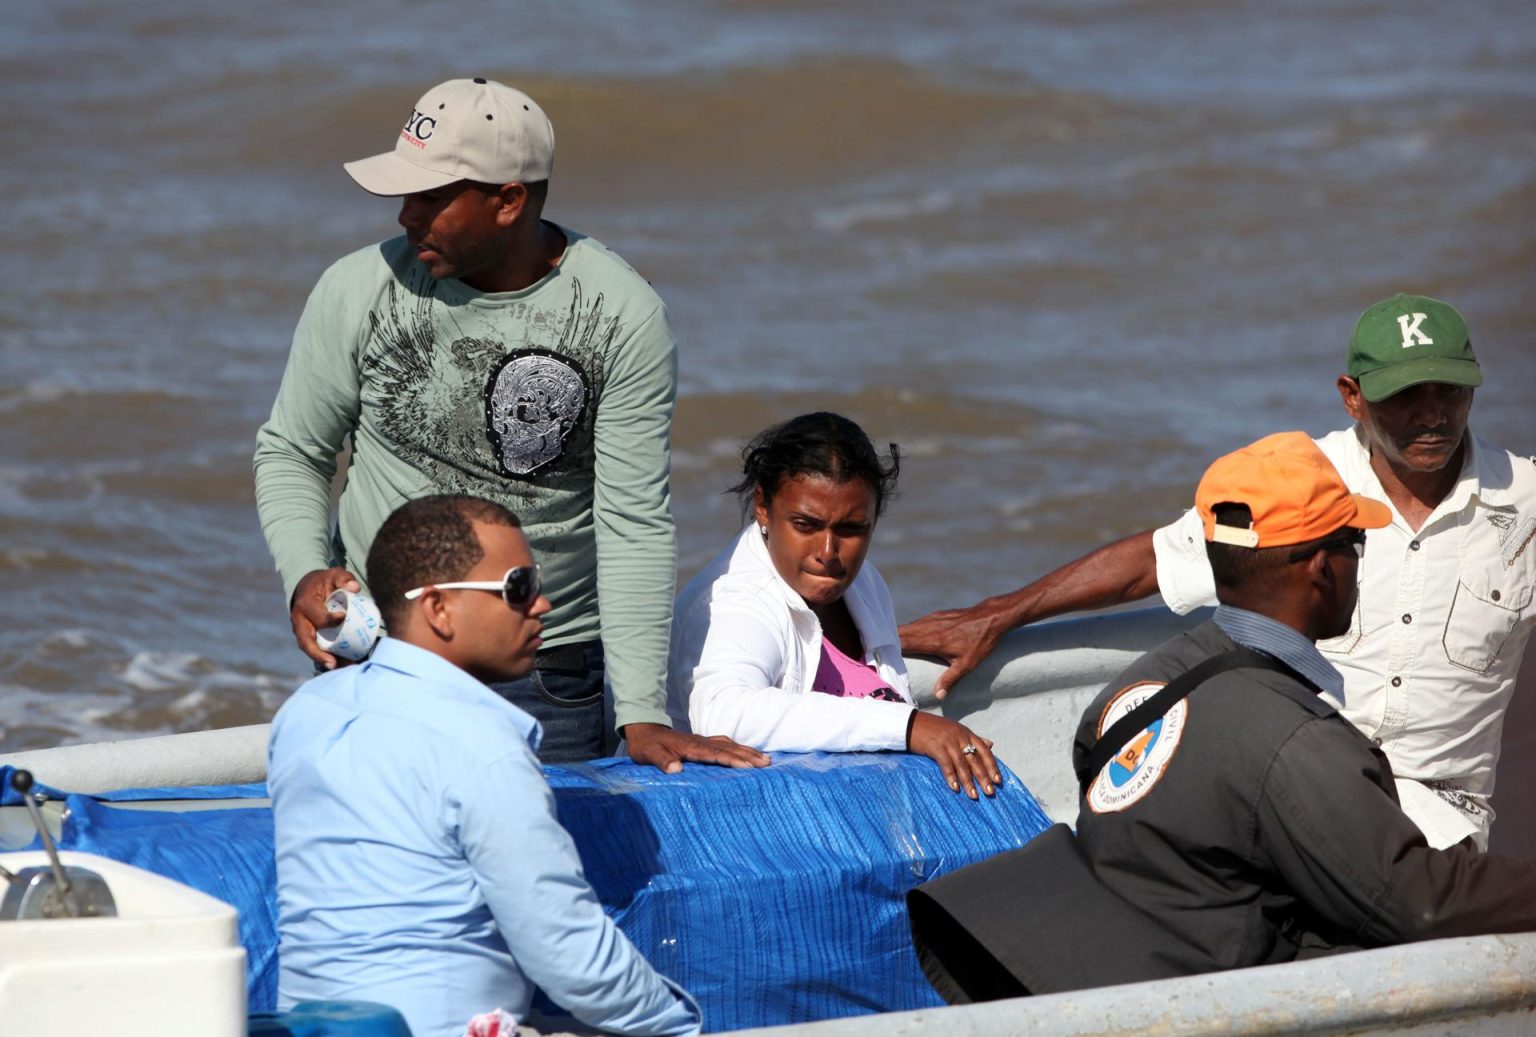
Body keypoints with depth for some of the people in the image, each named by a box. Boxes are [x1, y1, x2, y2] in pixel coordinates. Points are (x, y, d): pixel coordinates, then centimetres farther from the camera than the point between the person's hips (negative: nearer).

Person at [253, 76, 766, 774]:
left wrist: (642, 714, -17)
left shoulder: (623, 316, -11)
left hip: (552, 677, -1)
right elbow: (291, 451, 7)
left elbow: (634, 521, -12)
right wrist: (304, 575, -14)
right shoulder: (360, 290, -6)